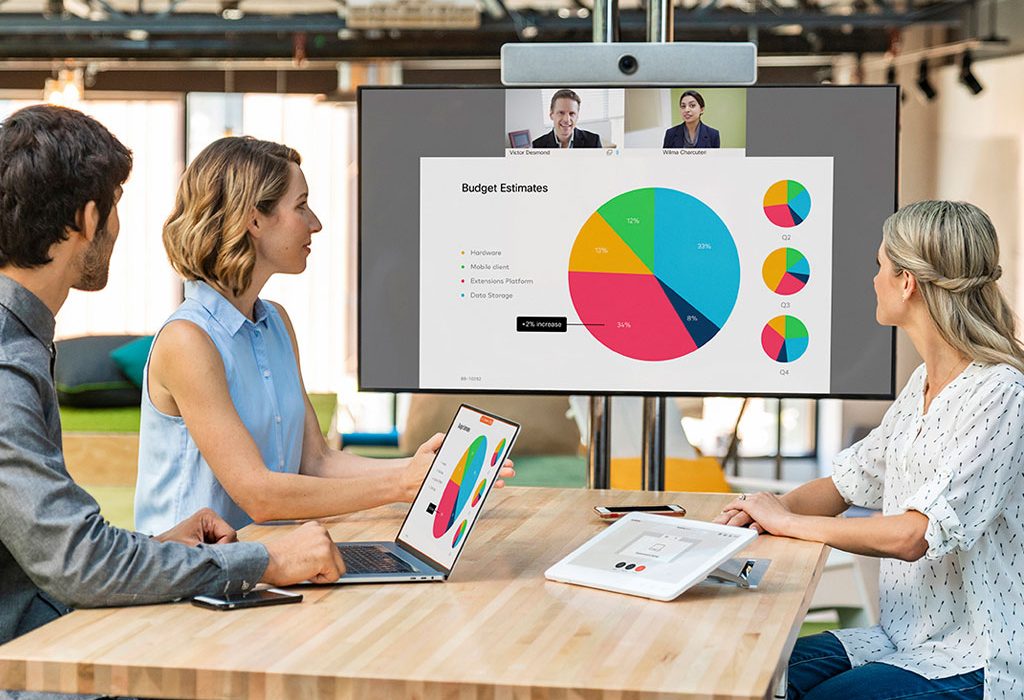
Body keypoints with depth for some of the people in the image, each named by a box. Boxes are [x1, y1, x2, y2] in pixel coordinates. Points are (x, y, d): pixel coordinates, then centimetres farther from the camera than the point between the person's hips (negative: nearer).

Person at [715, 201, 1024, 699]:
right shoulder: (923, 384, 10)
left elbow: (912, 535, -26)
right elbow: (848, 482, 17)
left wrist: (788, 522, -14)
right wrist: (766, 509, -4)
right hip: (905, 638, 8)